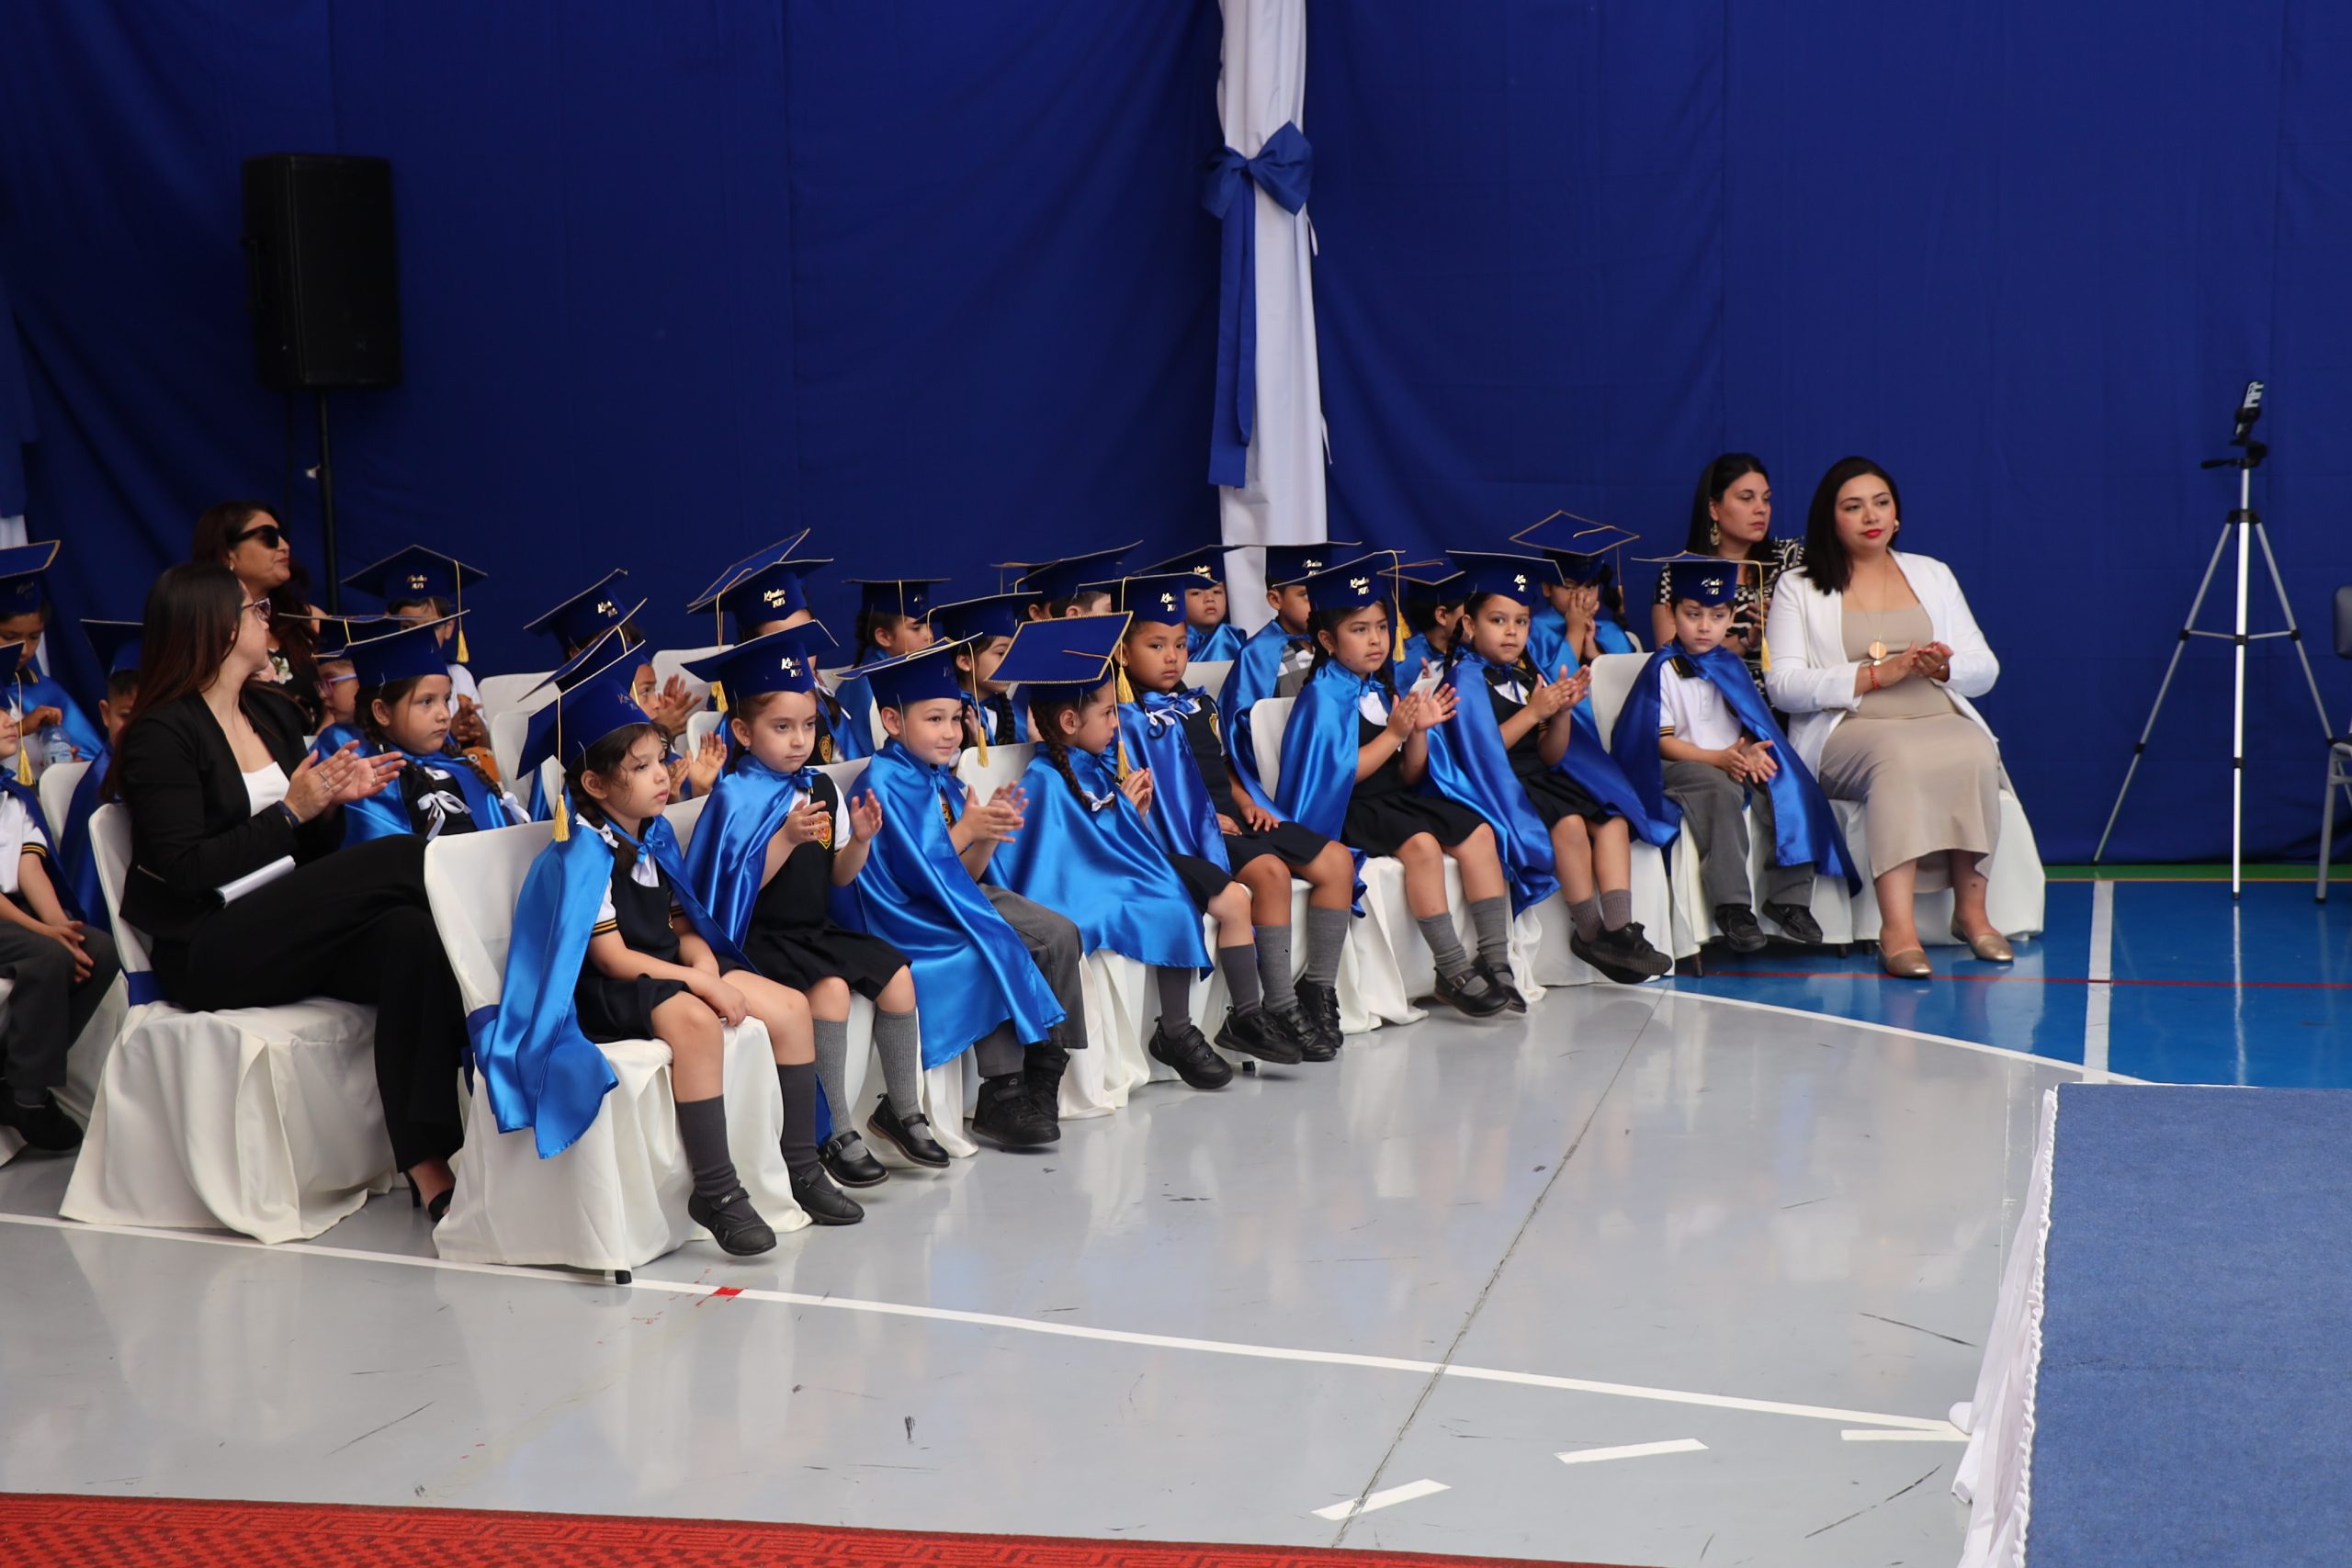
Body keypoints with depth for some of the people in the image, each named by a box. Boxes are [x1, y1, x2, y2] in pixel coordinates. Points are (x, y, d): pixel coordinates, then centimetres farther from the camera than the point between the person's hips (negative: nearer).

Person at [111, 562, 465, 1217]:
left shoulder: (276, 710, 17)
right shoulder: (161, 737, -5)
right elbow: (185, 870, -14)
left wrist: (334, 800, -1)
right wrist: (290, 812, -15)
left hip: (290, 932, 6)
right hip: (208, 954, -6)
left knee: (408, 935, -29)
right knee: (403, 860, -24)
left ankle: (429, 1164, -36)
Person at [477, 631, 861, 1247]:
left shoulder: (654, 837, 9)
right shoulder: (584, 854, -15)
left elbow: (681, 926, 10)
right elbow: (613, 958, -19)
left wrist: (705, 970, -11)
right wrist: (701, 986, -20)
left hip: (669, 972, 9)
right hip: (602, 995, -9)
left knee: (791, 1006, -2)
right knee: (696, 1022, -37)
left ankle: (801, 1166, 7)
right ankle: (716, 1193, -32)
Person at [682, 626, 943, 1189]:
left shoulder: (821, 788, 7)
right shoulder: (736, 797, -12)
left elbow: (838, 877, 10)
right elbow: (738, 887, -20)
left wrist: (860, 840, -9)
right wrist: (788, 837, -29)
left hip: (816, 929, 7)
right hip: (763, 940, -7)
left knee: (896, 974, -7)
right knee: (830, 987, -28)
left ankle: (902, 1111, 10)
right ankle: (836, 1134, -19)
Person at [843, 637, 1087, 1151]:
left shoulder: (942, 780, 10)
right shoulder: (882, 784, -15)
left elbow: (965, 874, 9)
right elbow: (913, 874, -21)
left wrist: (991, 831, -8)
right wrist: (966, 830, -23)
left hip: (957, 901, 9)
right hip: (906, 916, -9)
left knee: (1059, 934, -4)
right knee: (993, 952, -30)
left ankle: (1046, 1065, 0)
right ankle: (1001, 1097, -22)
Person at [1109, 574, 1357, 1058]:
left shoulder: (1199, 704, 20)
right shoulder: (1129, 718, -6)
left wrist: (1245, 804, 8)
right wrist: (1205, 817, -18)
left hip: (1231, 819, 9)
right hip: (1188, 834, -9)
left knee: (1336, 860, -2)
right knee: (1269, 871, -33)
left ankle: (1318, 987, 2)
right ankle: (1281, 1009, -28)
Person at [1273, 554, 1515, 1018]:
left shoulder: (1383, 690, 13)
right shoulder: (1323, 695, -9)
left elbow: (1408, 776, 12)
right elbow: (1340, 772, -19)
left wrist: (1420, 730, -5)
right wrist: (1394, 732, -18)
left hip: (1394, 801, 8)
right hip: (1345, 811, -8)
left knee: (1478, 832, -6)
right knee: (1421, 843, -31)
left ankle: (1495, 958, -8)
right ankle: (1453, 971, -27)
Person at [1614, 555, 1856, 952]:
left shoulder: (1730, 665, 15)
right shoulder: (1663, 669, -2)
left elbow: (1753, 724, 13)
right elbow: (1661, 741, -9)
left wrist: (1750, 752, -12)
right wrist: (1718, 758, -21)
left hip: (1735, 760, 5)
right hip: (1679, 767, -5)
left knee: (1787, 785, -21)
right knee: (1719, 789, -36)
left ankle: (1788, 897, -20)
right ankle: (1731, 906, -36)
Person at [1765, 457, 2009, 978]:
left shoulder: (1933, 575, 23)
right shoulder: (1797, 589, 11)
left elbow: (1985, 669, 18)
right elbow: (1783, 686, -3)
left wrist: (1943, 667, -6)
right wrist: (1876, 674, -12)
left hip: (1943, 722, 3)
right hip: (1847, 734, -3)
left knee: (1975, 753, -33)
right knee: (1900, 756, -38)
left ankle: (1972, 910, -24)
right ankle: (1897, 928, -44)